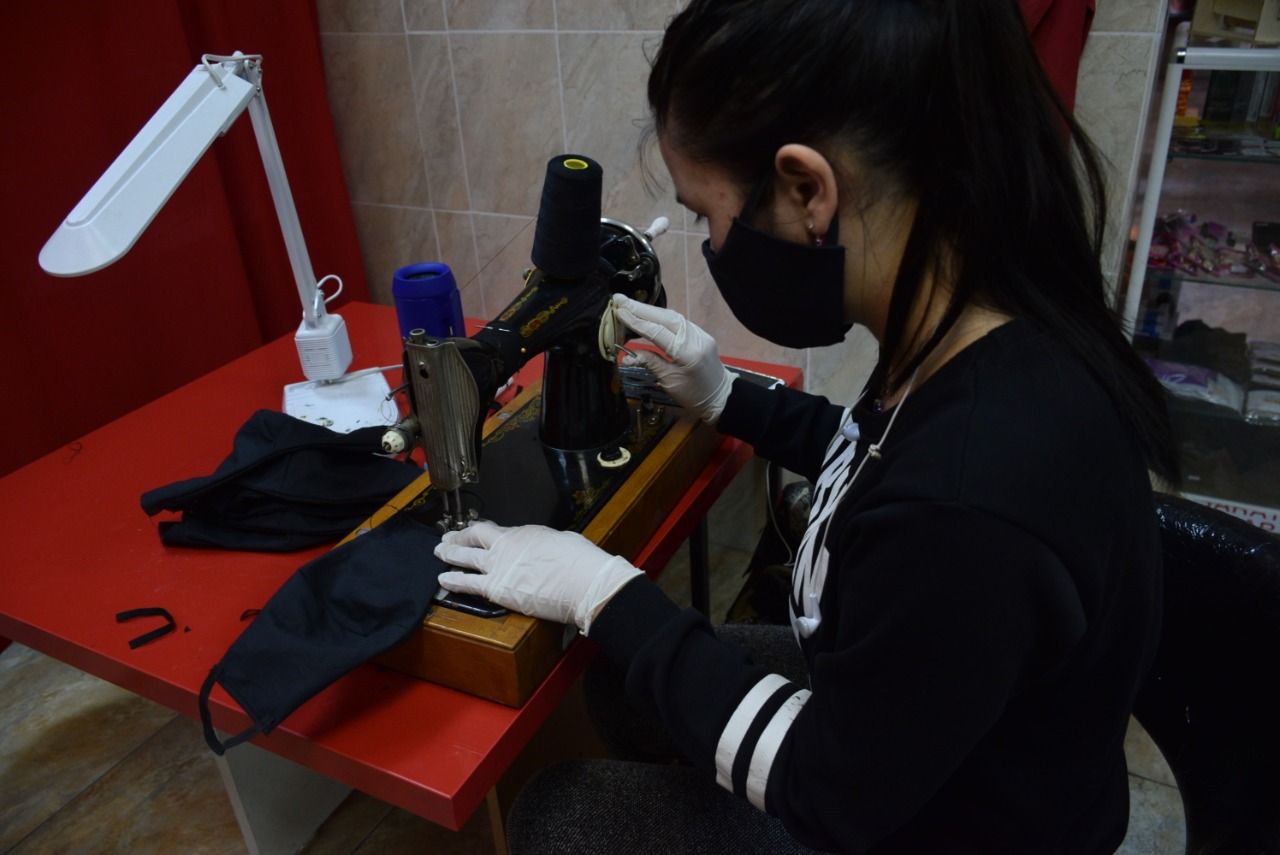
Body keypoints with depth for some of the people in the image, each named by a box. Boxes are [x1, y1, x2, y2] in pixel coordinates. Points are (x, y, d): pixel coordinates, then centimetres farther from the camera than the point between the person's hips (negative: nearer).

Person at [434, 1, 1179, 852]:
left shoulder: (969, 511, -42)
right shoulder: (985, 325, -14)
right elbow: (884, 459, 9)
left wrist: (603, 593, -20)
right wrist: (725, 398, 5)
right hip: (888, 696, 7)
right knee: (627, 679, 15)